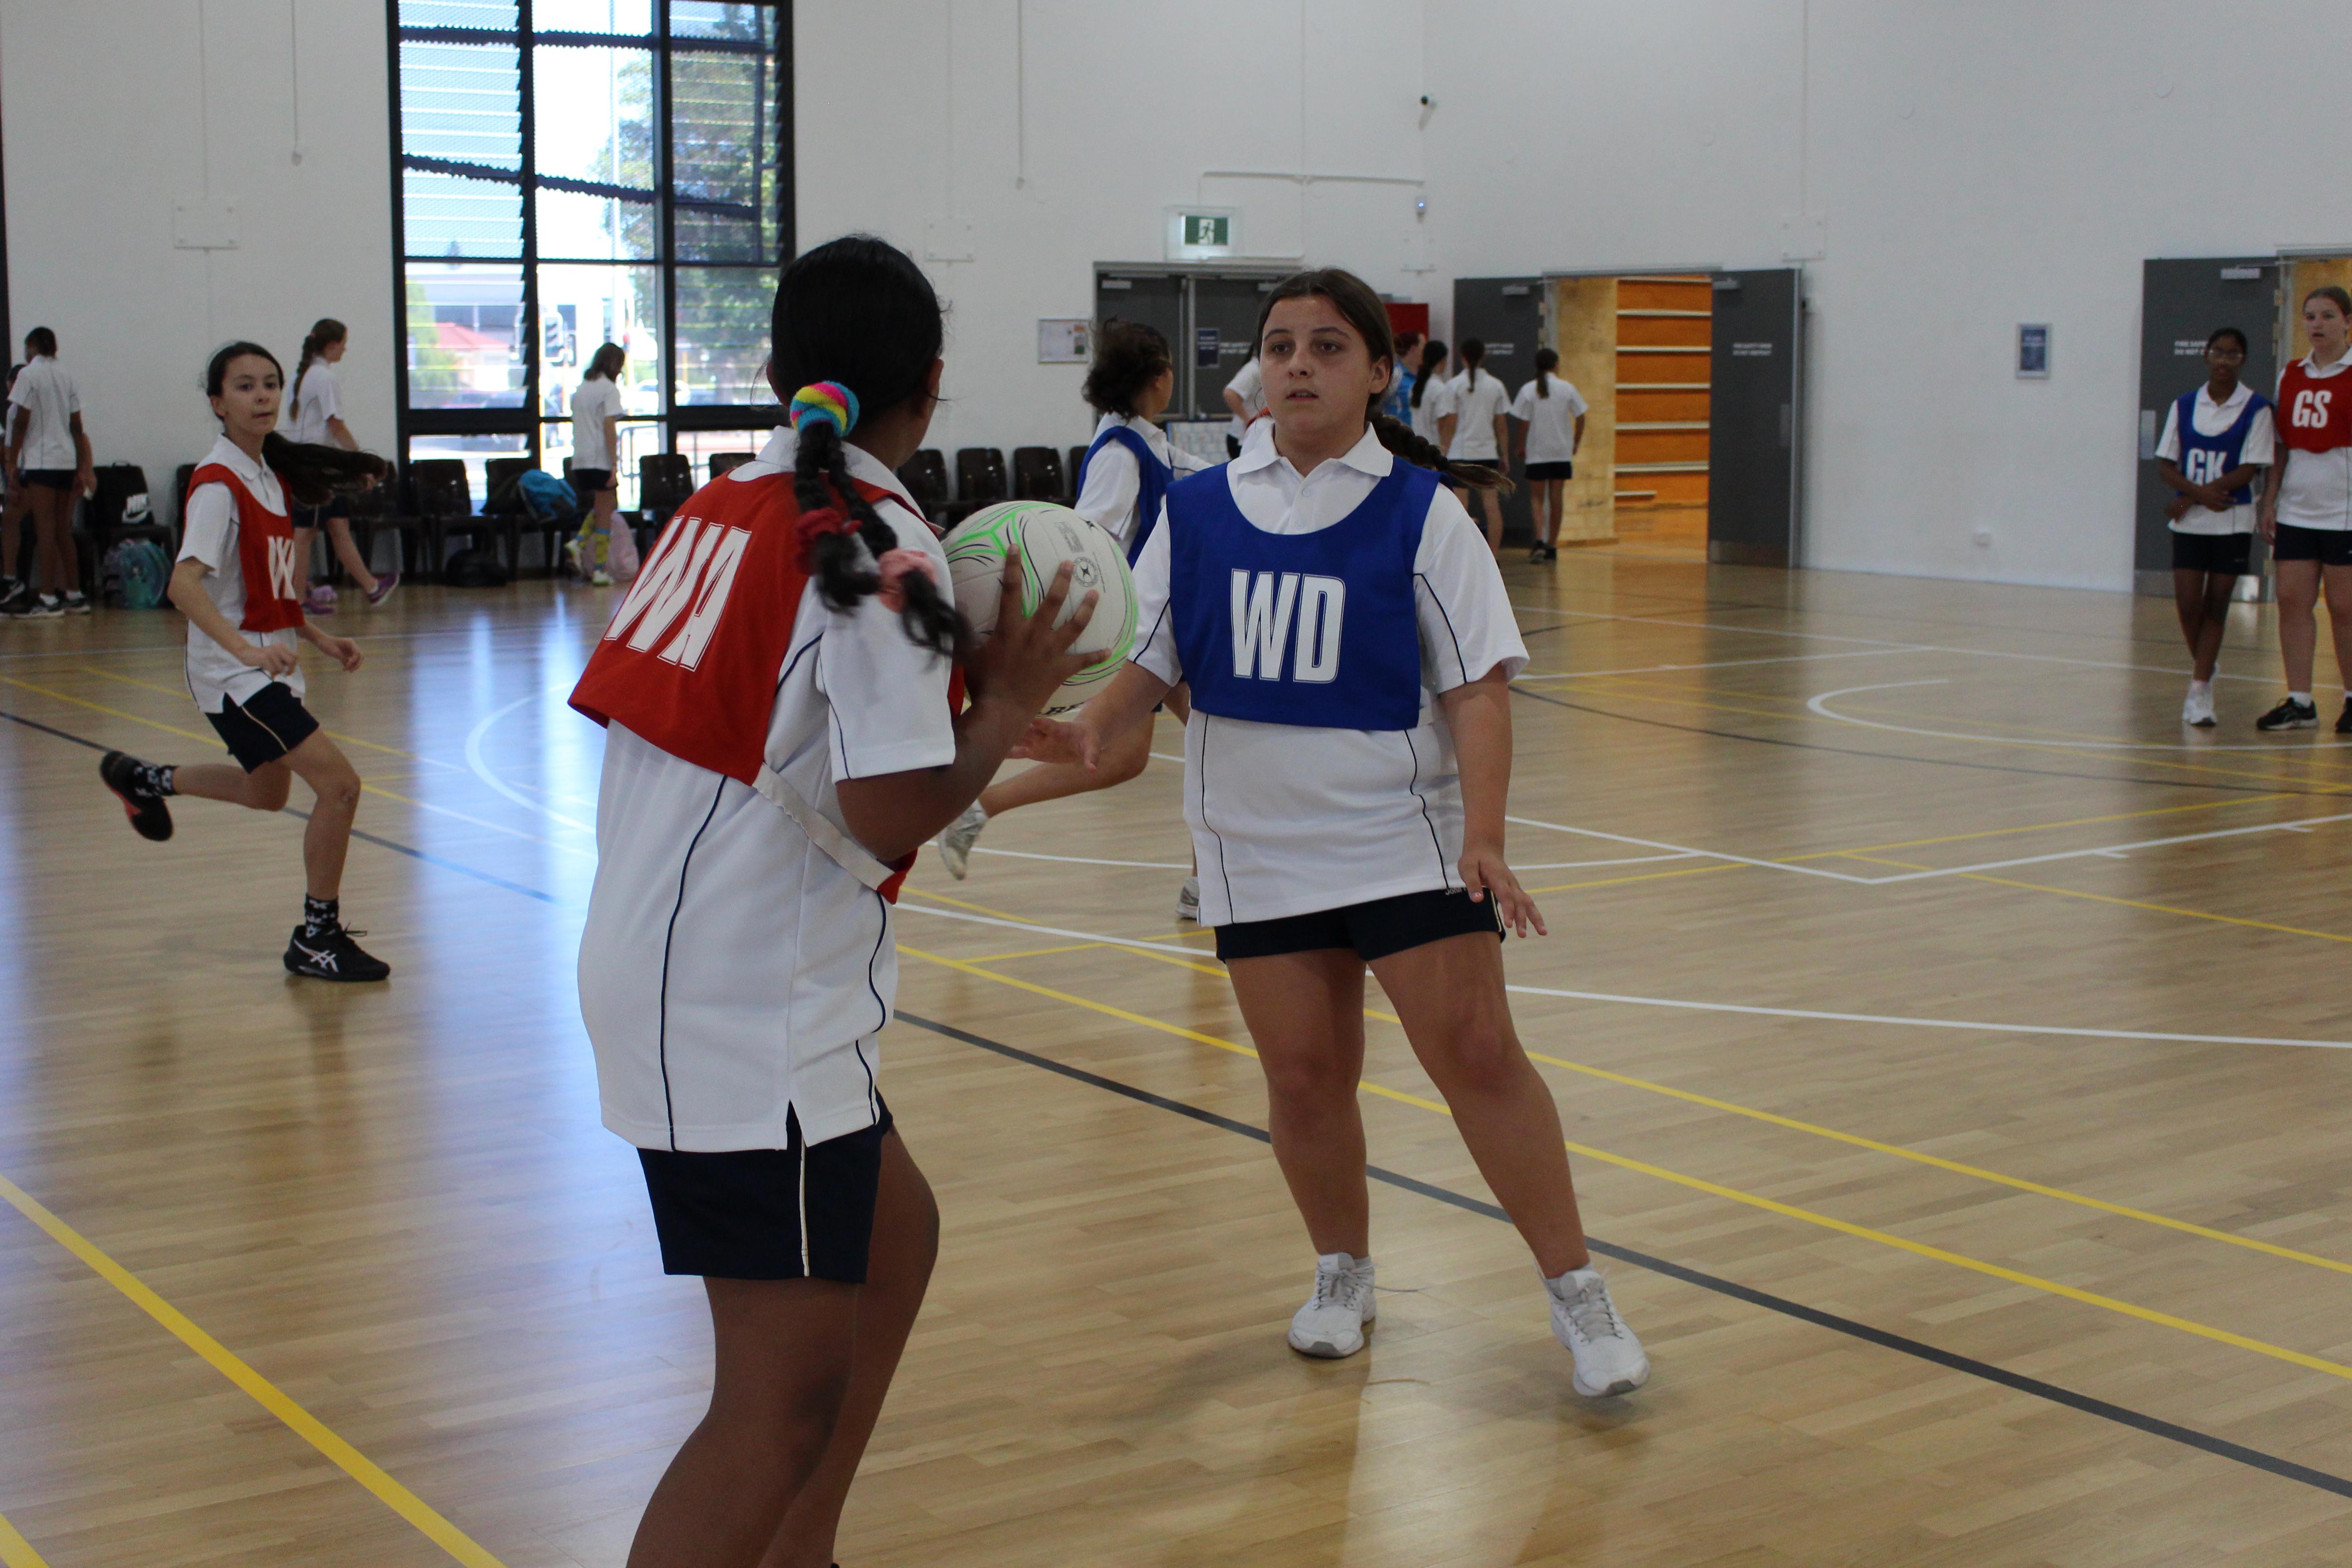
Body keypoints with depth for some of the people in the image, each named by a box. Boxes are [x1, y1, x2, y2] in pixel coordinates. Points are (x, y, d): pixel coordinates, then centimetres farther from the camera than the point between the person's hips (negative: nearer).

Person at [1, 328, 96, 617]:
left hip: (40, 461, -6)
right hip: (67, 460, 6)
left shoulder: (29, 374, -5)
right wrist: (81, 469, 17)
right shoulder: (65, 376, 14)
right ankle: (75, 595, 12)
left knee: (45, 530, -7)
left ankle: (48, 598, -10)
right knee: (63, 531, 11)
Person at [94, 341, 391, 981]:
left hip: (269, 664, 9)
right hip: (232, 674, -9)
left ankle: (141, 779, 49)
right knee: (339, 785, -17)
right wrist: (247, 649, -40)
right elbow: (184, 583, -29)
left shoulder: (270, 474, 9)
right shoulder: (218, 482, -18)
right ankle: (317, 938, -4)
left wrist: (316, 637, 11)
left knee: (268, 792, 28)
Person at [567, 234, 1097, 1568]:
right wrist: (1006, 703, -3)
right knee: (787, 1402, -4)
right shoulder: (882, 544, -14)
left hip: (652, 967, 9)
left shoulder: (727, 505, 9)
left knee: (893, 1234, 26)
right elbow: (892, 815, -21)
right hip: (753, 1009, -9)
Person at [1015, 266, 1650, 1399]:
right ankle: (1343, 1275, 30)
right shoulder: (1196, 511, 4)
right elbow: (1150, 660, 6)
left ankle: (1579, 1298, 4)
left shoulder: (1420, 510, -4)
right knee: (1304, 1075, 5)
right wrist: (1092, 729, -16)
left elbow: (1477, 685, -7)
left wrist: (1485, 837, -18)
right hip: (1260, 846, 3)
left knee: (1476, 1053, -9)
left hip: (1406, 835, -3)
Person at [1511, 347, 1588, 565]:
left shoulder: (1528, 390, -6)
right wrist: (1576, 443, 13)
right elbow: (1580, 418, 2)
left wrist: (1521, 447, 5)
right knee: (1556, 499, 9)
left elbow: (1524, 423, -7)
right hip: (1562, 452, 2)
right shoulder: (1567, 388, -1)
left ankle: (1540, 542, -17)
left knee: (1538, 499, 3)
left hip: (1537, 452, -2)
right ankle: (1552, 546, 13)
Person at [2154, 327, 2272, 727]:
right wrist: (2200, 492, -15)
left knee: (2216, 605, 0)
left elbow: (2248, 470, -10)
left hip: (2232, 522, -2)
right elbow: (2165, 465, 3)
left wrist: (2190, 498, -13)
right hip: (2189, 523, 2)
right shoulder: (2184, 405, 5)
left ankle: (2199, 689, 3)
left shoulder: (2256, 409, -5)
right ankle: (2205, 670, 25)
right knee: (2188, 605, -1)